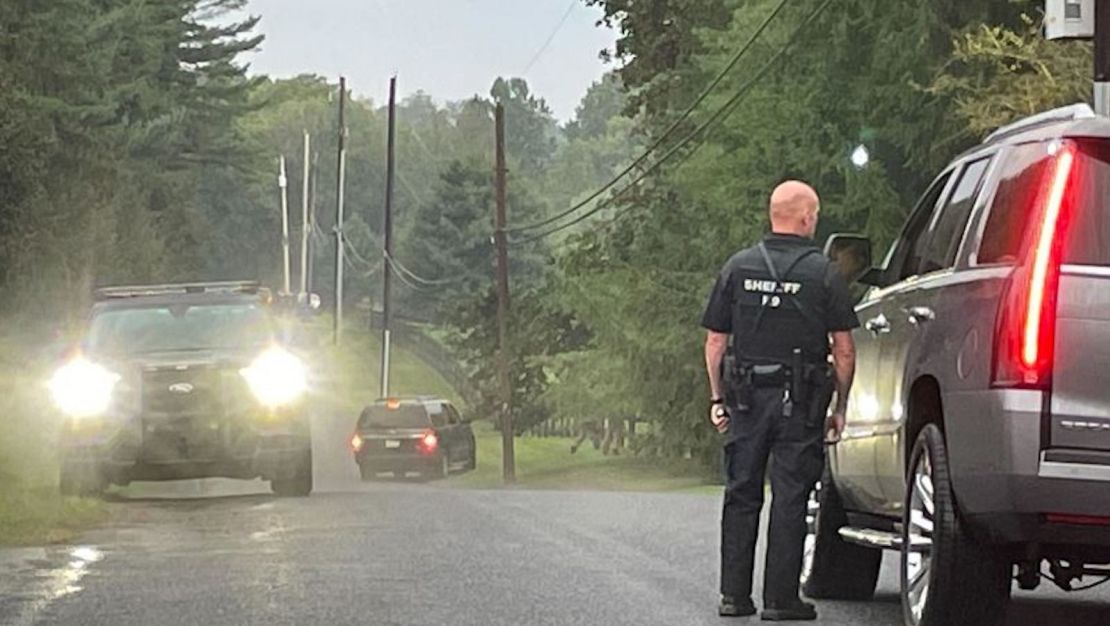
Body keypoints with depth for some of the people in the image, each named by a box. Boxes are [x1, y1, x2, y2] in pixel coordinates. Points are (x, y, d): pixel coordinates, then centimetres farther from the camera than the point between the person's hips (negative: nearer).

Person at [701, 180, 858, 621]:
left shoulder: (738, 267, 3)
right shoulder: (823, 274, -5)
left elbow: (715, 342, 5)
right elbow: (844, 349, -4)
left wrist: (717, 397, 13)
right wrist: (840, 407, 4)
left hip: (747, 400, 3)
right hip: (801, 402, -3)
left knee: (741, 496, 11)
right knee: (789, 499, 1)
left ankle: (734, 594, 11)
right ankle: (780, 598, 0)